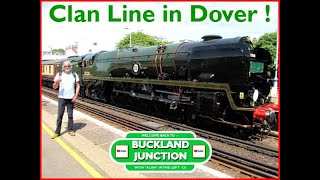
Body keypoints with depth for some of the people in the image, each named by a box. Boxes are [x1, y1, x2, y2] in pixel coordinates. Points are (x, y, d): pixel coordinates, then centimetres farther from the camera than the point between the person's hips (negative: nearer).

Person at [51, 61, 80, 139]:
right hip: (61, 98, -1)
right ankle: (57, 132, 9)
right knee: (60, 115, 1)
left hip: (71, 98, 1)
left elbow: (78, 86, 6)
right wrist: (57, 82, -23)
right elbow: (54, 87, -1)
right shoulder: (59, 74, 0)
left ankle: (70, 130, 21)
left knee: (70, 115, 9)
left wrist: (75, 96, -3)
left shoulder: (74, 75, 4)